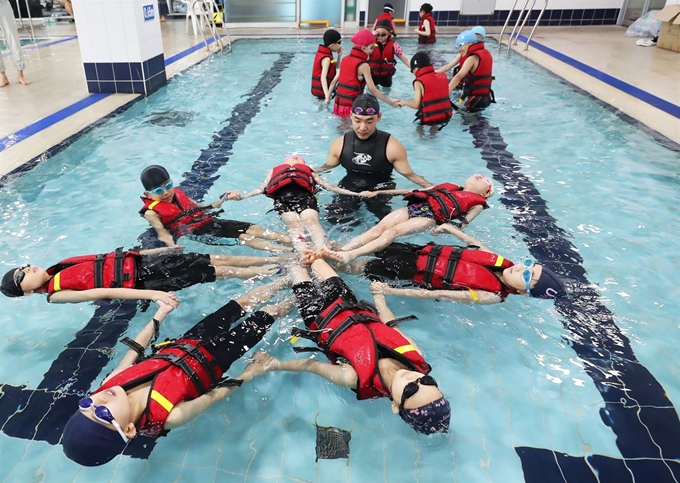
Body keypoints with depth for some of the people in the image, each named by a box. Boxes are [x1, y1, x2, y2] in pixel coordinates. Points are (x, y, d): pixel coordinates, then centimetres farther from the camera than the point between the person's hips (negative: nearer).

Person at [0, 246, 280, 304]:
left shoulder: (60, 267, 17)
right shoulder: (56, 296, -3)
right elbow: (103, 293, -18)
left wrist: (163, 248, 18)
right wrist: (152, 294, -29)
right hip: (138, 282, -6)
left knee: (219, 260, -2)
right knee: (218, 272, -12)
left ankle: (279, 260, 3)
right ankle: (269, 273, 0)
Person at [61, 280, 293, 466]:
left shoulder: (109, 386, -26)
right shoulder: (167, 416, -40)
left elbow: (135, 350, -9)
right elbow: (213, 396, -25)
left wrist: (159, 315, 4)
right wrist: (247, 375, -12)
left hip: (179, 345, 5)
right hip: (208, 359, -5)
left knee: (242, 304, 13)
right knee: (264, 315, 3)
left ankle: (282, 282, 40)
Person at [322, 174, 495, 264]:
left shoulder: (477, 203, 23)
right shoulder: (448, 186, 34)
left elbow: (465, 222, 7)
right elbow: (416, 191, 27)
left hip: (431, 216, -5)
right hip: (415, 207, 5)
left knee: (393, 232, -29)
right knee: (379, 227, -21)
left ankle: (350, 256, -46)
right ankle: (342, 249, -36)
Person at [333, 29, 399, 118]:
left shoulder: (345, 59, 8)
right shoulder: (363, 65, -13)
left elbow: (335, 80, 14)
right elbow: (373, 90, -16)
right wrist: (390, 102, -11)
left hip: (339, 103, 8)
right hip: (351, 106, -8)